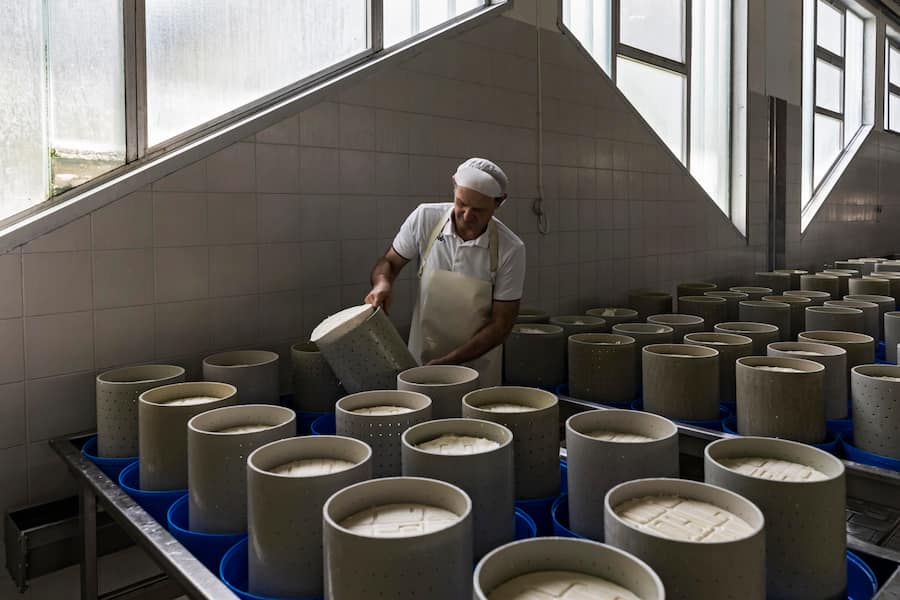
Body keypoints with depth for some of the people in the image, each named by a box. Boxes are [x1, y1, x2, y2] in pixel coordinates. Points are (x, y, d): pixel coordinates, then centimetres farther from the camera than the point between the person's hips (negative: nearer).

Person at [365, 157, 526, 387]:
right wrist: (382, 283, -20)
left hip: (477, 365, -1)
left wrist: (447, 363, -18)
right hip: (419, 359, 1)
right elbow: (389, 262, 3)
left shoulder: (510, 249, -17)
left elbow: (501, 323, -12)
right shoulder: (425, 218, -12)